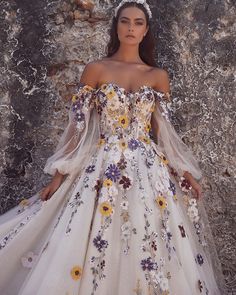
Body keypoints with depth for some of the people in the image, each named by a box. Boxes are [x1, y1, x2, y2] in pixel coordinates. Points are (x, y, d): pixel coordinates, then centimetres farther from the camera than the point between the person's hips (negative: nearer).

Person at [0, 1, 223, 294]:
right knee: (95, 244, -1)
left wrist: (186, 173, 5)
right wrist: (59, 175, -2)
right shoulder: (95, 69, 3)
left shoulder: (159, 76, 8)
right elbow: (78, 127, 2)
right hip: (104, 169, -1)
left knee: (150, 254, 3)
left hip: (150, 171, 2)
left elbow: (164, 132, 11)